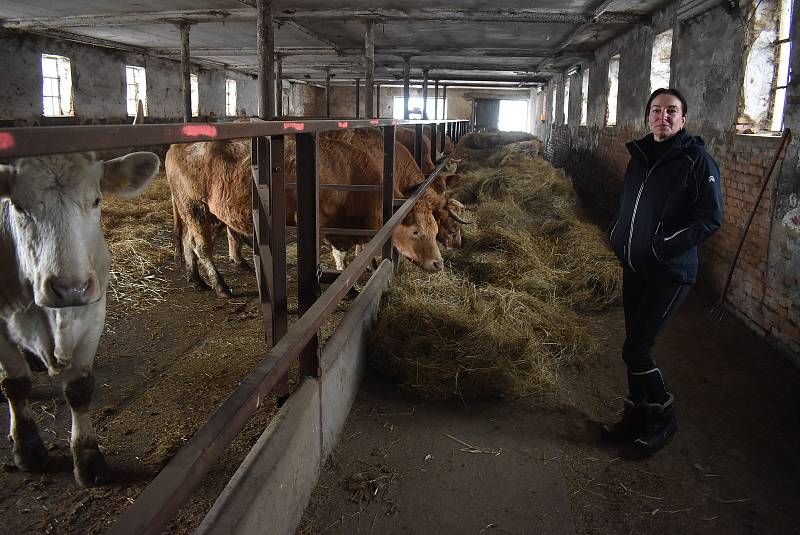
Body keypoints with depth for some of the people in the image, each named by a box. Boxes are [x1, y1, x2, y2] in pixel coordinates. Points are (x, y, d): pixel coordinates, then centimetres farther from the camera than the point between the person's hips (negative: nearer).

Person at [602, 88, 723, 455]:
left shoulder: (697, 160, -11)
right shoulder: (640, 157, 10)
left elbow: (710, 219, -14)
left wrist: (664, 245, -21)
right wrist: (618, 237, 8)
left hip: (670, 274, -7)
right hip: (634, 267, 7)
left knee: (635, 350, -7)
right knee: (637, 345, 13)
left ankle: (662, 417, 16)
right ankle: (636, 418, 28)